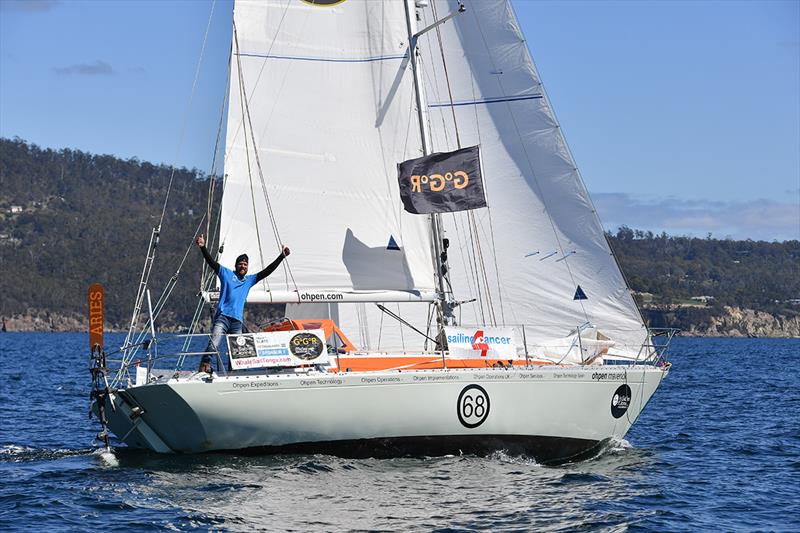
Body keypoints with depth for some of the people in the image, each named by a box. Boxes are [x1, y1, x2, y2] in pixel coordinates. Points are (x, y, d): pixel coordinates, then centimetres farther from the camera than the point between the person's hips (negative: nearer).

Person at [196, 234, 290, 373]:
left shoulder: (249, 280, 21)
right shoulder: (226, 274, 10)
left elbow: (267, 271, 19)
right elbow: (212, 262, 0)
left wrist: (281, 257, 13)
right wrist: (203, 247, -15)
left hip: (237, 321, 5)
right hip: (223, 316, -5)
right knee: (213, 345, -23)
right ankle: (204, 368, -26)